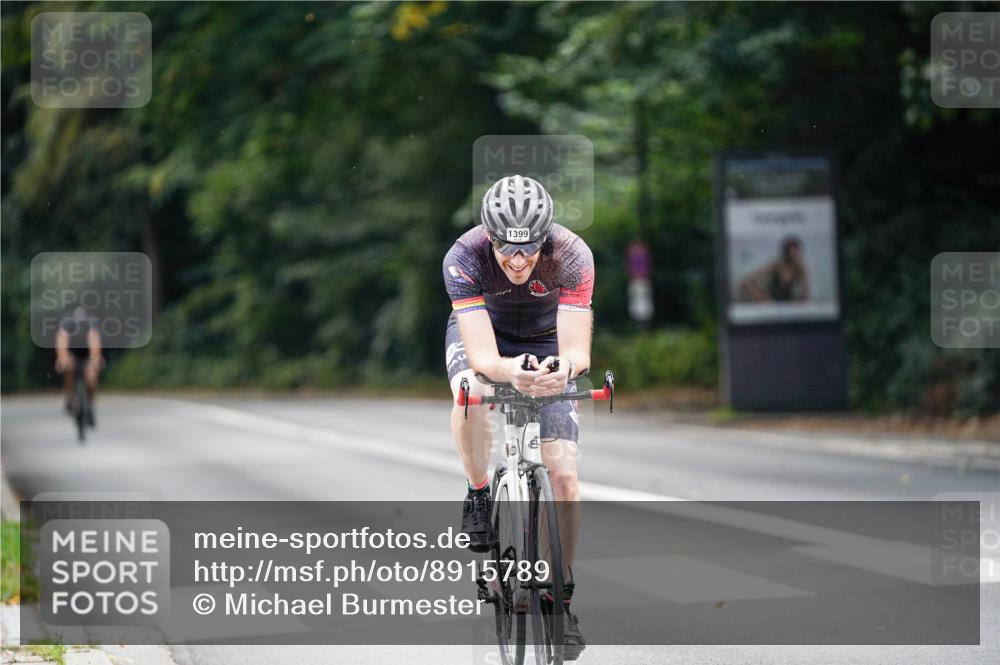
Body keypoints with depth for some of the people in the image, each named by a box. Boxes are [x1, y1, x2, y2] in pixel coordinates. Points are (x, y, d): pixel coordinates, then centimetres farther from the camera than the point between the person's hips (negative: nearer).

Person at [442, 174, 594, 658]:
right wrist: (510, 371, -63)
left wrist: (563, 369, -61)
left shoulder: (571, 255, -33)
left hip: (546, 340, 1)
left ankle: (562, 595, 5)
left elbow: (578, 351, -38)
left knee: (564, 474, -10)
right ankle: (479, 498, -11)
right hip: (481, 331, -1)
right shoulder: (465, 256, -34)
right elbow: (482, 355, -42)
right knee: (472, 392, -37)